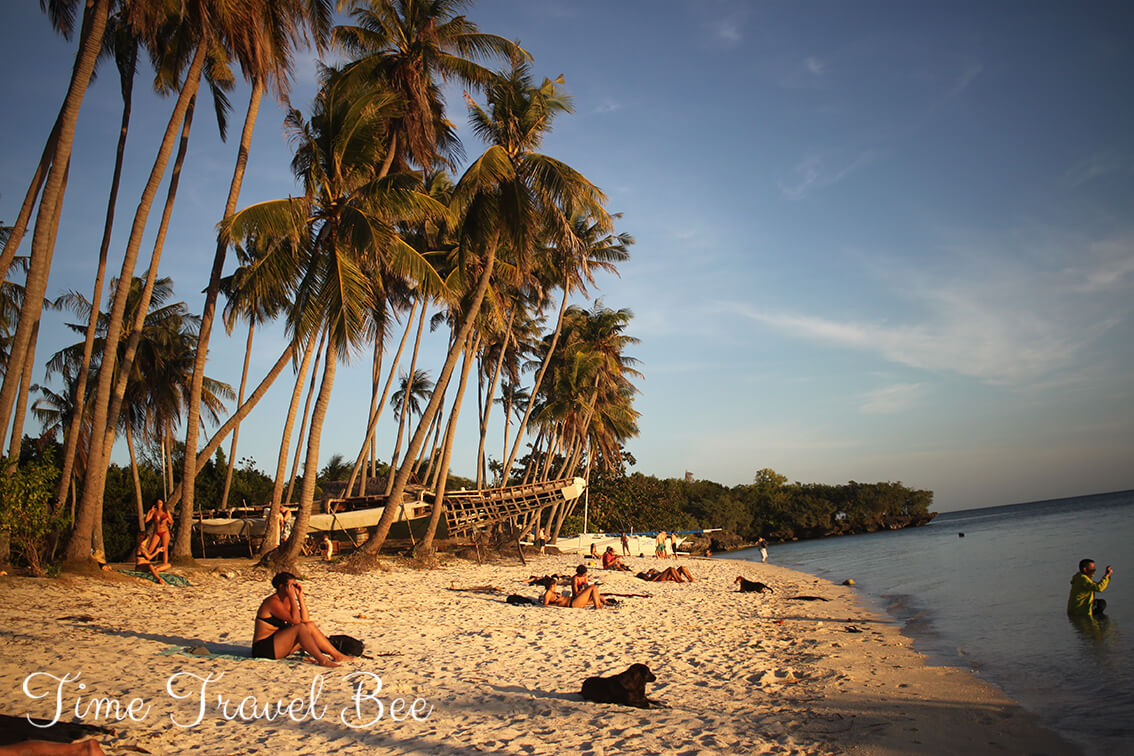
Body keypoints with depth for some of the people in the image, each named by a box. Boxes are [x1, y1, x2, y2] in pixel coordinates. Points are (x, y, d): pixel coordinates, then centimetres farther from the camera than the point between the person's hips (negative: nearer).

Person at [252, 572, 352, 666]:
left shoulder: (287, 601, 10)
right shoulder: (273, 602, -17)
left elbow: (305, 619, 3)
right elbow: (295, 620, -26)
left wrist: (300, 596, -1)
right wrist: (292, 596, -22)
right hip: (264, 648, -9)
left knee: (310, 626, -1)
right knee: (300, 627, -26)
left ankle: (337, 655, -2)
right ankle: (322, 661, -25)